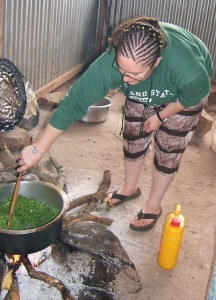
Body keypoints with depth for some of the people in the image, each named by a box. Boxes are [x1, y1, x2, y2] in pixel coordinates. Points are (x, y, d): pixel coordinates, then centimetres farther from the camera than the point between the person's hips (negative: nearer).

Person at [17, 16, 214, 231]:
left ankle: (153, 206, 22)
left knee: (168, 149, 1)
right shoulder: (109, 64, -41)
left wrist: (160, 116, -13)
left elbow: (196, 94, -22)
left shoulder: (188, 69, -47)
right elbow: (74, 102, -36)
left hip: (183, 94, -2)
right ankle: (129, 189, 36)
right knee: (133, 139, 8)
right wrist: (38, 149, -34)